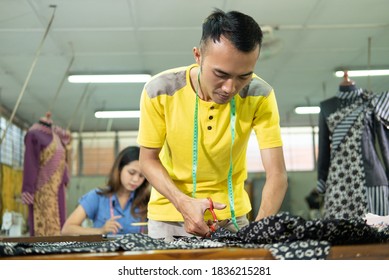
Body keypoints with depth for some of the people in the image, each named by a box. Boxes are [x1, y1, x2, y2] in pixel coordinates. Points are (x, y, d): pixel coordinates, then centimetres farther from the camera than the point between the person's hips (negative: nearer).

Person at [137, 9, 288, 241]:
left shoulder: (260, 96, -19)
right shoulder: (160, 91, -20)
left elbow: (276, 173, -21)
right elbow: (148, 160, -9)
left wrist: (261, 228, -38)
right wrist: (182, 202, -26)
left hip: (231, 213, 1)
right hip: (170, 212, 0)